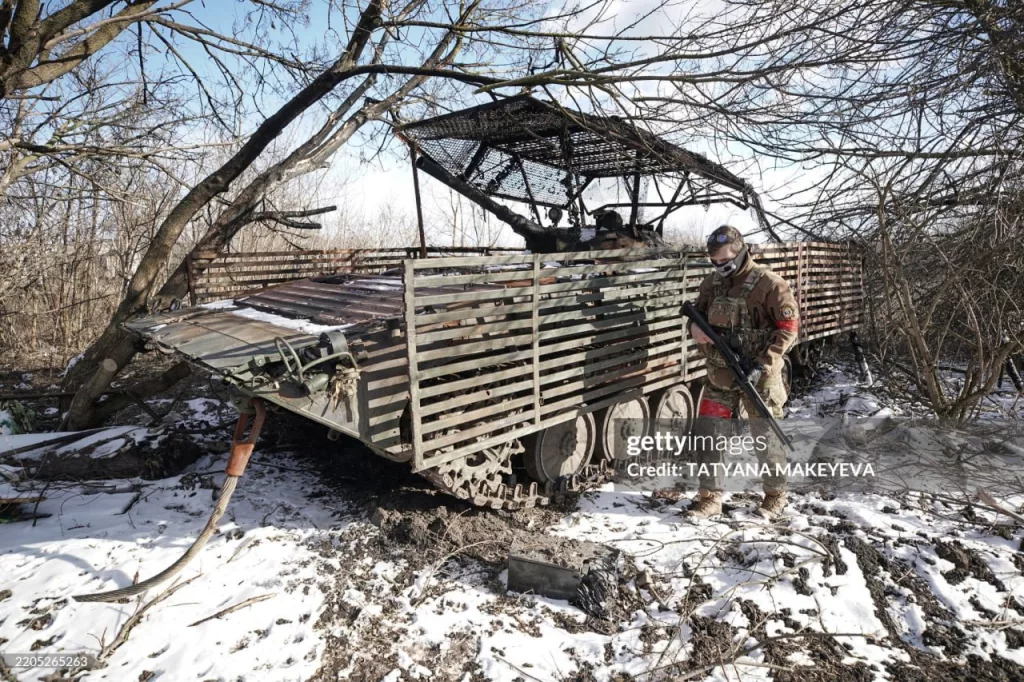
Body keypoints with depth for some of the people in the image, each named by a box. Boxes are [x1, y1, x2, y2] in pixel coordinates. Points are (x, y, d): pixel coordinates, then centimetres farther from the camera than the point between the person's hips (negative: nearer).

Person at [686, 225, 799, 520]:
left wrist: (762, 365, -20)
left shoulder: (769, 284, -12)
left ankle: (775, 494, 32)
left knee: (766, 436, 10)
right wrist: (695, 326, -10)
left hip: (758, 377, -5)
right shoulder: (712, 282, 5)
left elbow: (788, 327, -12)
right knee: (708, 434, 5)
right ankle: (710, 497, 18)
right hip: (720, 374, 5)